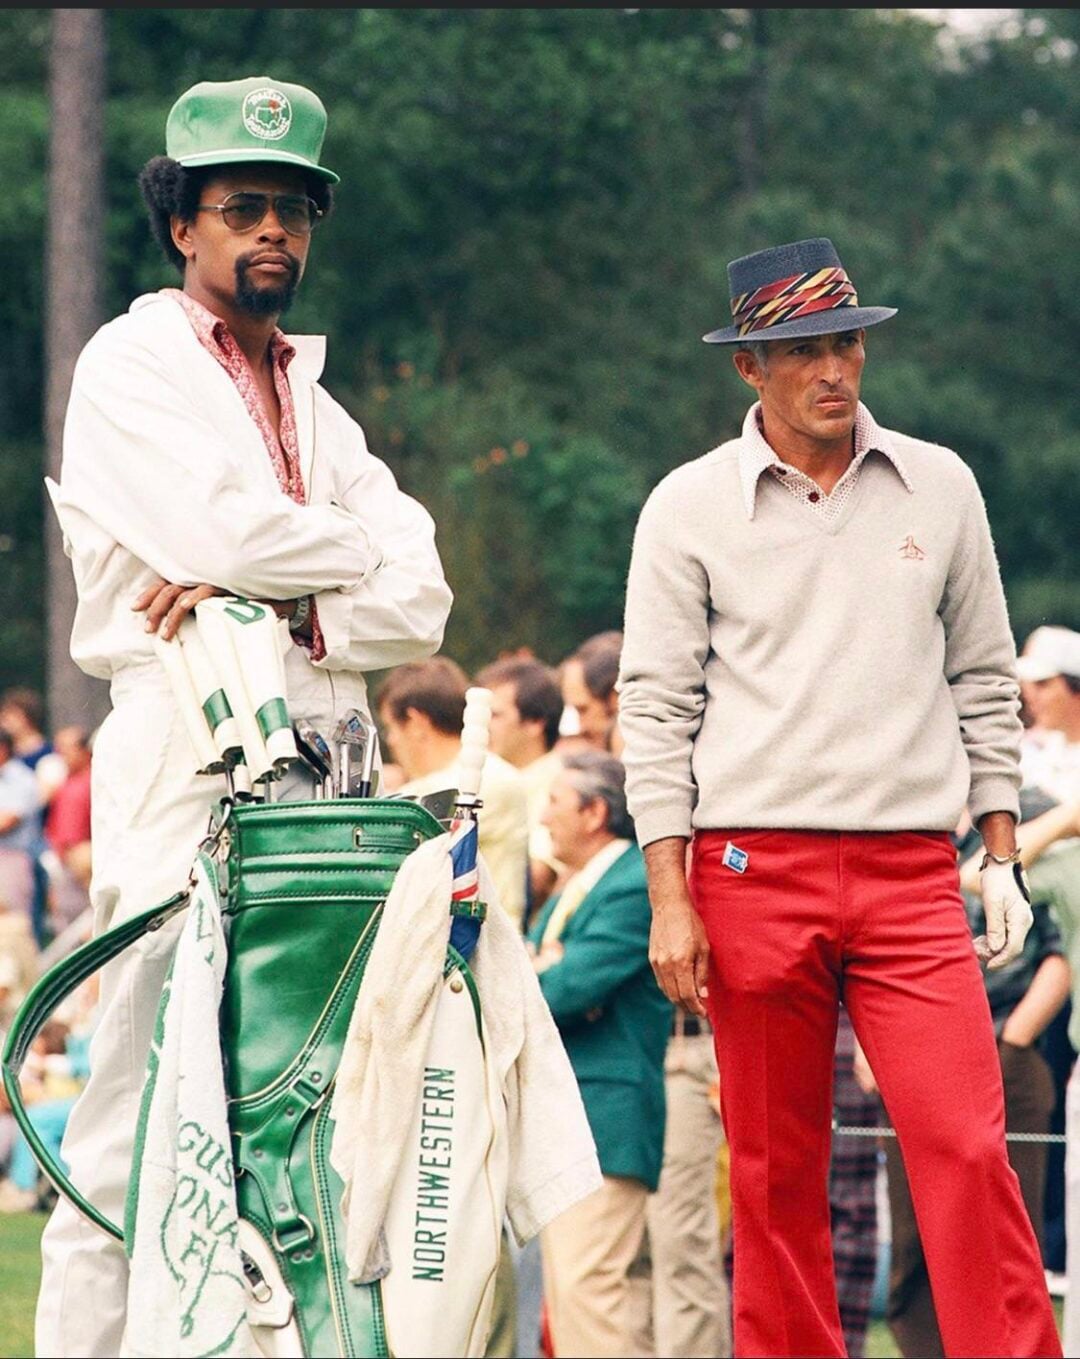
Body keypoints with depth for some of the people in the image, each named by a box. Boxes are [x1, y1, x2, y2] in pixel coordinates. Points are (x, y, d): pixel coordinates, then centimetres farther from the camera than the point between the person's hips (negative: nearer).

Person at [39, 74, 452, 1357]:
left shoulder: (312, 402, 25)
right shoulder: (131, 364, 6)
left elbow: (419, 606, 11)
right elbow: (221, 531, -12)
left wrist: (274, 598, -7)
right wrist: (359, 549, 5)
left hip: (326, 780, 6)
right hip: (189, 767, -6)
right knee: (142, 1111, -10)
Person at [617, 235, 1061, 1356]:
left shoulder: (939, 488, 10)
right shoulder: (690, 507, 4)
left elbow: (983, 683, 16)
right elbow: (655, 711, 2)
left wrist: (1002, 859, 10)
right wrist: (670, 900, -5)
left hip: (911, 874, 1)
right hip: (755, 869, -1)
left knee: (968, 1148, -12)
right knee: (775, 1173, 3)